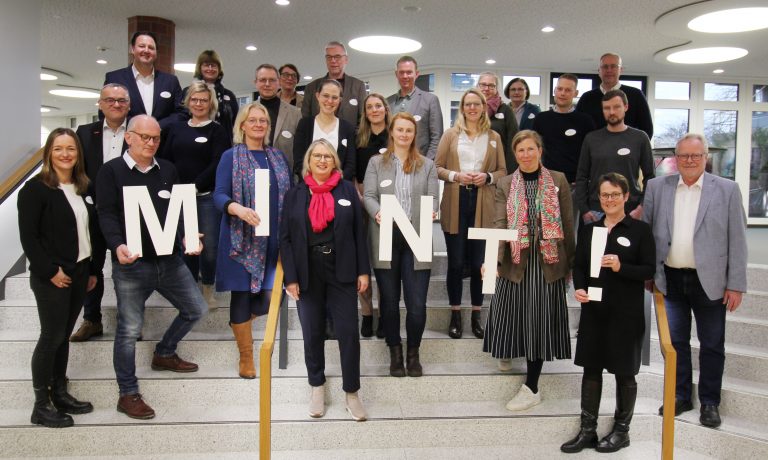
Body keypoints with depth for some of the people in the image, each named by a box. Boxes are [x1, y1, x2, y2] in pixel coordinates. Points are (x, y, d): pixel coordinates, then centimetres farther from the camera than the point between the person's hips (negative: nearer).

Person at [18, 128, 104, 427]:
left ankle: (60, 393, 26)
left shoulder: (83, 188, 8)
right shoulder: (35, 188, -10)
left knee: (63, 335, 14)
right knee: (51, 337, -1)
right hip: (51, 277, -6)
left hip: (79, 272, 6)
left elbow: (93, 231, 11)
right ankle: (41, 405, 12)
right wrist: (50, 271, -16)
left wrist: (94, 269, 8)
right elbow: (28, 236, -14)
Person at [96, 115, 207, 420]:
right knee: (129, 329, 2)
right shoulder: (112, 171, -3)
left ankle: (164, 354, 36)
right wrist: (118, 245, -28)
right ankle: (128, 395, 17)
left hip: (169, 259, 5)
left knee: (196, 308, 12)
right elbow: (107, 214, -11)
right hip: (131, 264, -5)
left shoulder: (167, 170, 10)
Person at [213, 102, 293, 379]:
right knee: (242, 293, 2)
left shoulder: (278, 157, 14)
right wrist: (238, 209, -28)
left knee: (272, 297, 0)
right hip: (242, 238, -4)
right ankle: (246, 358, 19)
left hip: (274, 239, 4)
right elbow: (219, 195, -7)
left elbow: (290, 194, 14)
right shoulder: (231, 156, 1)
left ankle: (240, 322, 35)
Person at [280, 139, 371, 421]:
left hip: (341, 272, 0)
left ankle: (351, 393, 14)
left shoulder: (347, 190, 4)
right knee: (312, 334, 9)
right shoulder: (294, 195, 4)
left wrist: (363, 270, -1)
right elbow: (285, 239, 2)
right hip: (308, 274, 1)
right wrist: (290, 278, -5)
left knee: (348, 332, -2)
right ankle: (317, 387, 29)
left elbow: (359, 232, 4)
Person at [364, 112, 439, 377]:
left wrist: (431, 213, -17)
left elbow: (433, 199, 5)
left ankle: (413, 353, 18)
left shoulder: (427, 165, 14)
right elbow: (369, 196, 2)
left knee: (417, 304, -4)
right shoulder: (377, 162, 11)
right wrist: (377, 213, -19)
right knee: (390, 300, 7)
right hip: (386, 239, 0)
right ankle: (395, 352, 24)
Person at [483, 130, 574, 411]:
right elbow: (499, 224, -8)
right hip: (515, 261, 1)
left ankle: (532, 387, 12)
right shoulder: (505, 185, 4)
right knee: (512, 312, 7)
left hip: (547, 262, -1)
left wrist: (570, 263, 5)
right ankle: (508, 351, 43)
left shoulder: (558, 181, 3)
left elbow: (567, 225, 5)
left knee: (539, 319, 1)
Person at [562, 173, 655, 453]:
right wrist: (578, 288, -9)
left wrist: (620, 267, -22)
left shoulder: (640, 230, -2)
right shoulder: (588, 230, 10)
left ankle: (621, 430, 24)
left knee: (624, 372, 8)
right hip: (593, 310, 4)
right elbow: (578, 265, 9)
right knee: (591, 368, 8)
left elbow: (649, 270, -6)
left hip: (626, 313, -3)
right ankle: (587, 430, 19)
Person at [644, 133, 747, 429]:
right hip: (671, 279, 2)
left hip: (709, 281, -1)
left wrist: (736, 285, -7)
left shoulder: (727, 190, -2)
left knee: (712, 345, 9)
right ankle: (680, 396, 28)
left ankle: (709, 402, 25)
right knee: (675, 341, 13)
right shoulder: (657, 187, 3)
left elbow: (737, 240, -3)